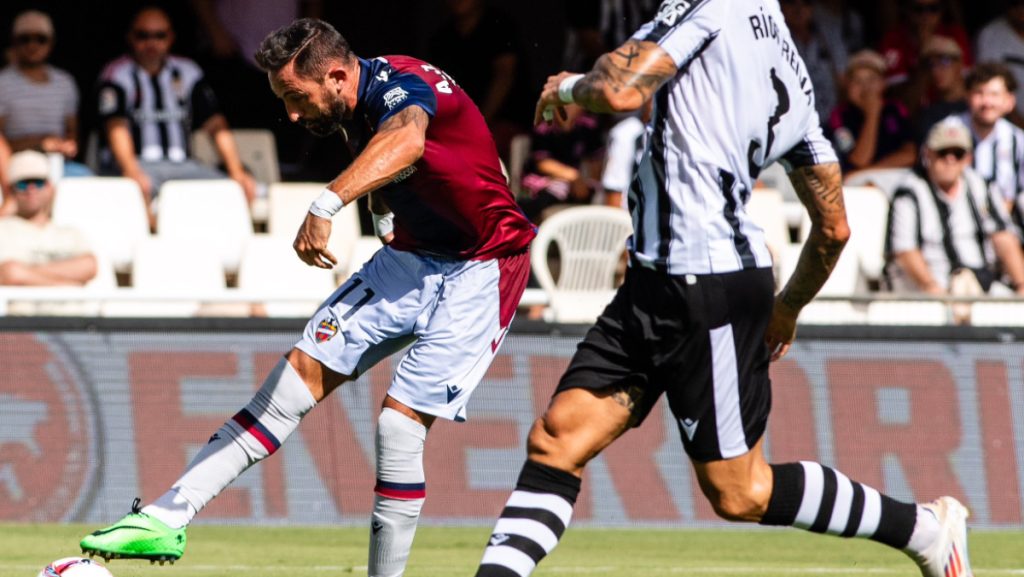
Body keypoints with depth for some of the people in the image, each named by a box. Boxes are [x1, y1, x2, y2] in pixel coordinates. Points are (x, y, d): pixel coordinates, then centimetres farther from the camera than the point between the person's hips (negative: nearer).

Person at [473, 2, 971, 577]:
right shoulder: (791, 74, 15)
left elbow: (622, 90, -21)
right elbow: (834, 228, 19)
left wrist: (571, 87, 2)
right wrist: (788, 308, 35)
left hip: (710, 290, -9)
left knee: (739, 494, 0)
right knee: (555, 441, 1)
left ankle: (925, 528, 13)